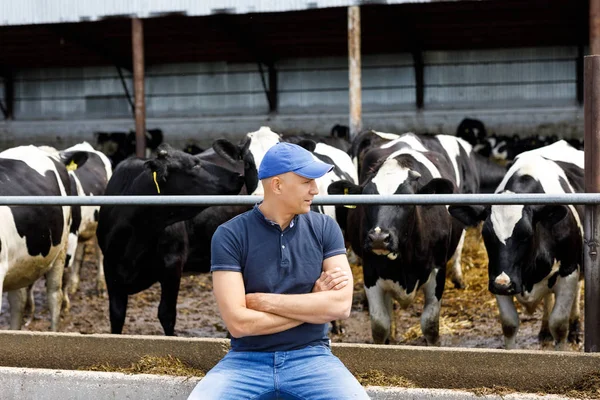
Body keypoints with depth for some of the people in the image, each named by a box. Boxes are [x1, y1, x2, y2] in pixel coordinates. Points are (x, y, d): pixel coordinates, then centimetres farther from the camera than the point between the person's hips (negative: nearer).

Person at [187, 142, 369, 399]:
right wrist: (313, 303, -8)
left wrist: (263, 301, -11)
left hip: (310, 358, 1)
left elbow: (341, 305, -9)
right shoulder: (230, 236, -6)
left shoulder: (324, 228, 3)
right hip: (246, 360, -1)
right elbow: (238, 323, -14)